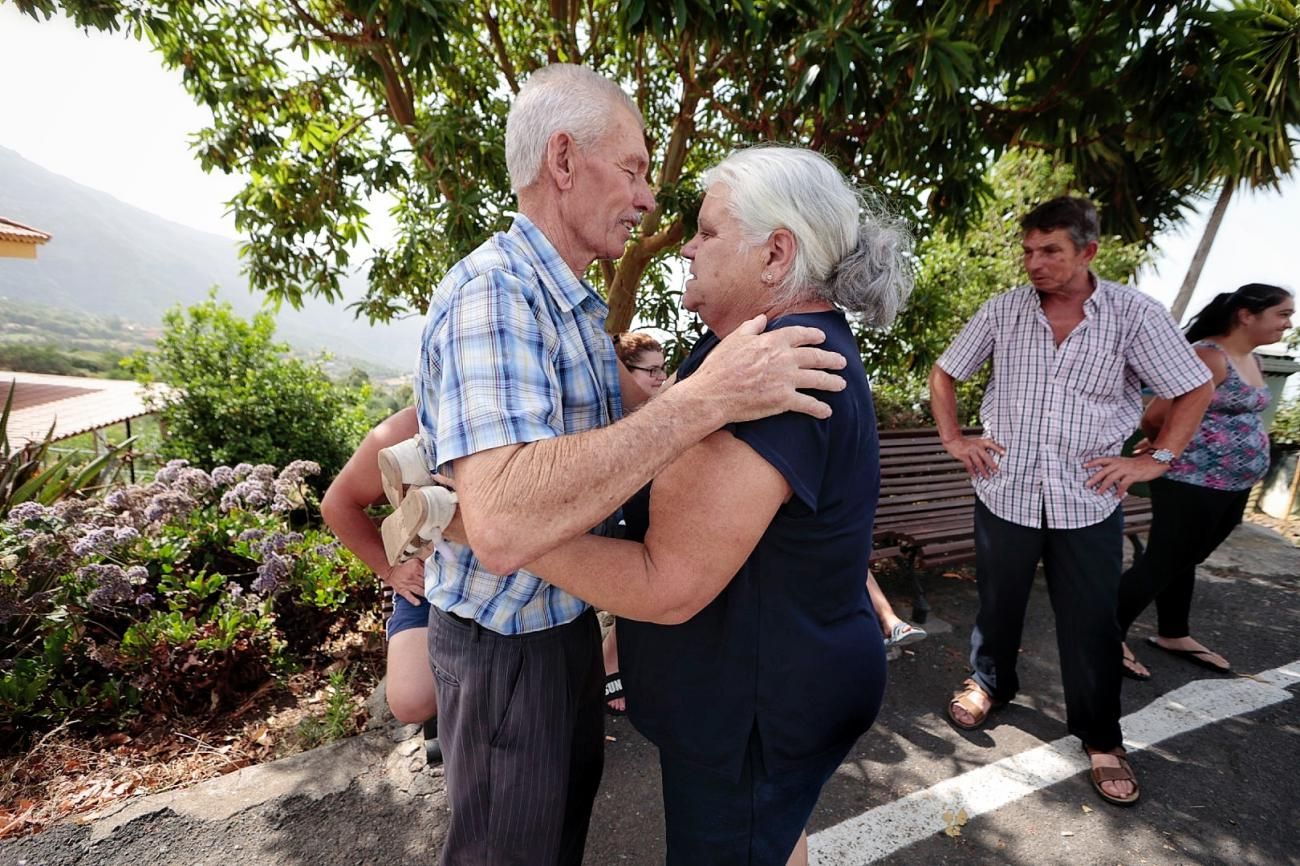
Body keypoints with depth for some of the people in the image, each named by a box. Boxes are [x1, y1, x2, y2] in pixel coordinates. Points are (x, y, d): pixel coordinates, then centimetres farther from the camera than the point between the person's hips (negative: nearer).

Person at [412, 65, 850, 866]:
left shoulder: (574, 302, 7)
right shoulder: (492, 291, -25)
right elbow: (502, 525, -40)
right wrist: (703, 399, -38)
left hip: (569, 617, 9)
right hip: (508, 641, -8)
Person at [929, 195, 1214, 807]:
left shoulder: (1134, 314, -6)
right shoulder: (1002, 311, -2)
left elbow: (1195, 389, 3)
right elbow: (944, 372, 8)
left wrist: (1156, 459, -4)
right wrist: (953, 438, 0)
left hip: (1089, 500, -1)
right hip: (1005, 491, 1)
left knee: (1092, 624, 11)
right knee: (997, 604, 16)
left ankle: (1101, 738, 31)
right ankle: (988, 683, 41)